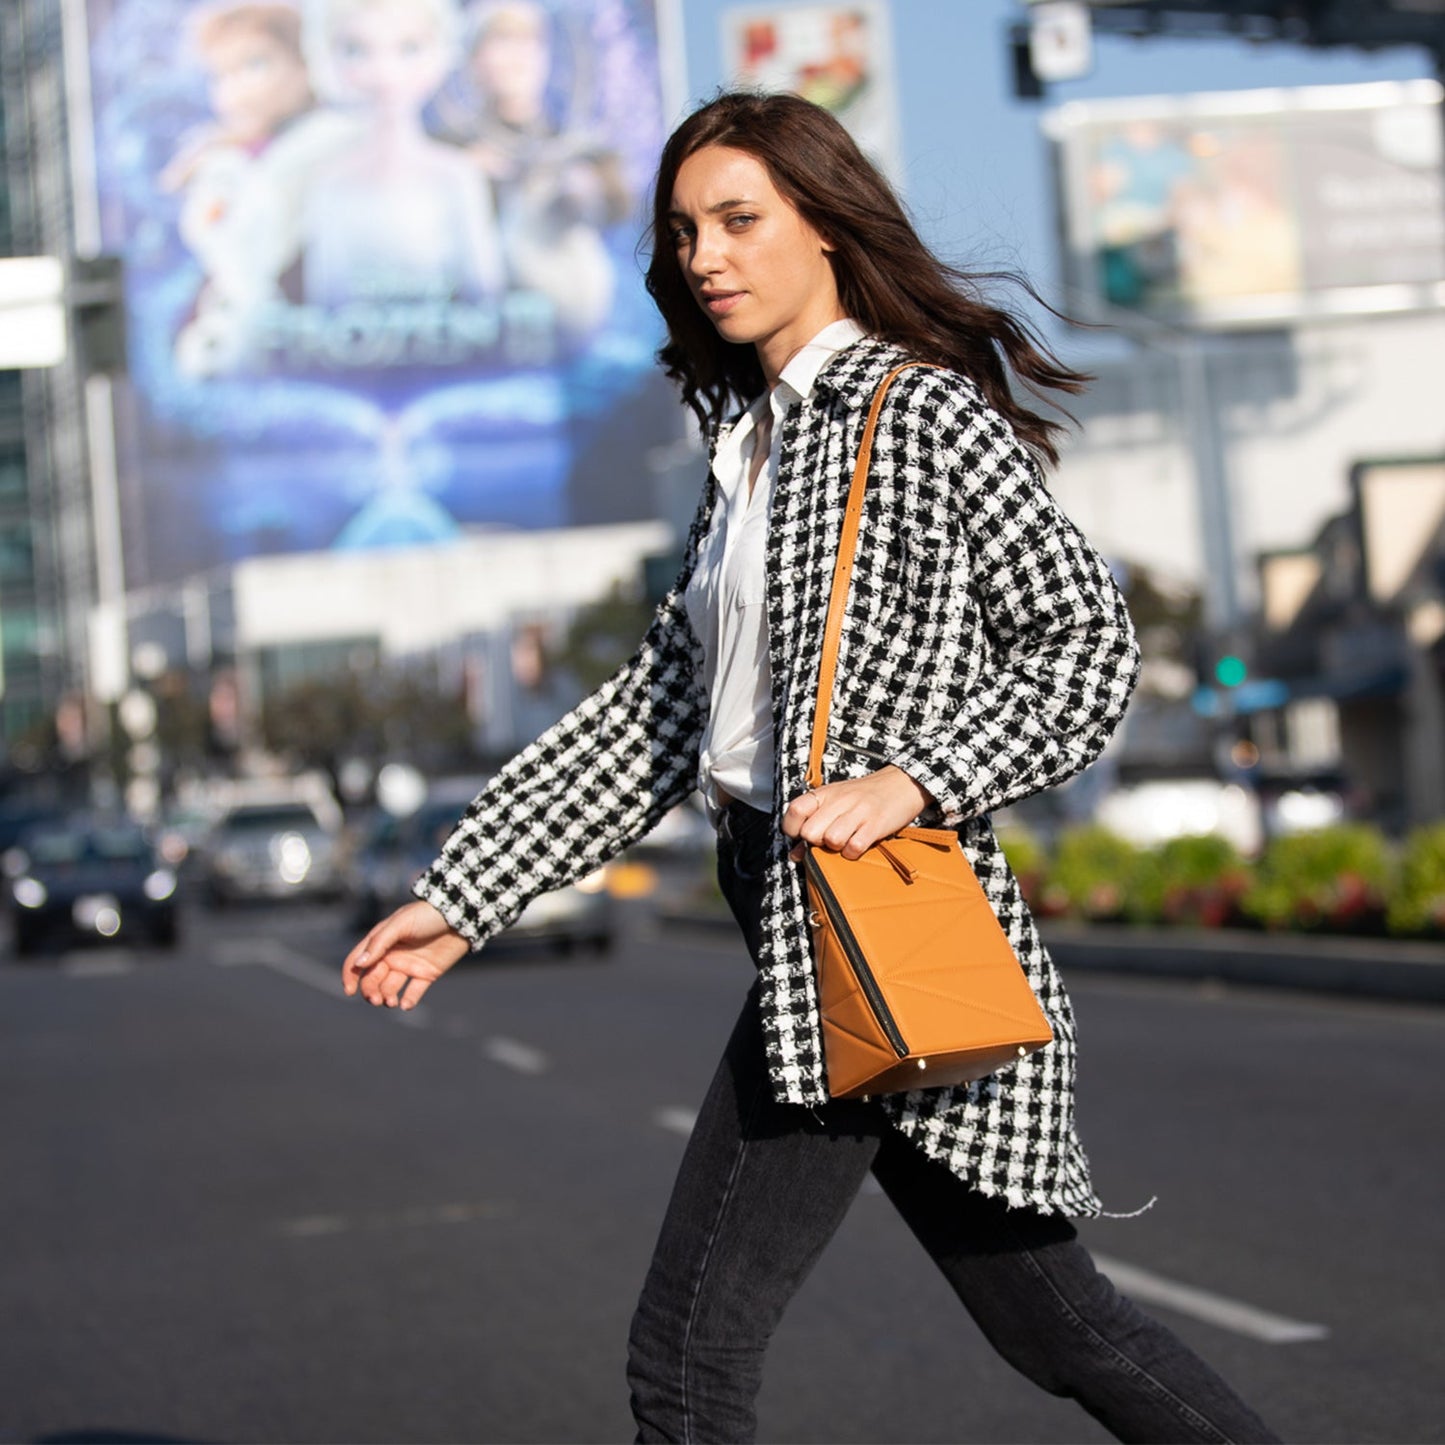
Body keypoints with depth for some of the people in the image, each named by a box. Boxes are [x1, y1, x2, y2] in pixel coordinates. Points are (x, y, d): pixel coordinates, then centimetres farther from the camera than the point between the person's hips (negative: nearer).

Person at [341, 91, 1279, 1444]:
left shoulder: (927, 416, -7)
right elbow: (654, 712, 16)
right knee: (1049, 1320, 13)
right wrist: (462, 897, 11)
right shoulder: (753, 446, 18)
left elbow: (1088, 643, -11)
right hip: (793, 916, 9)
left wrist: (911, 782, -24)